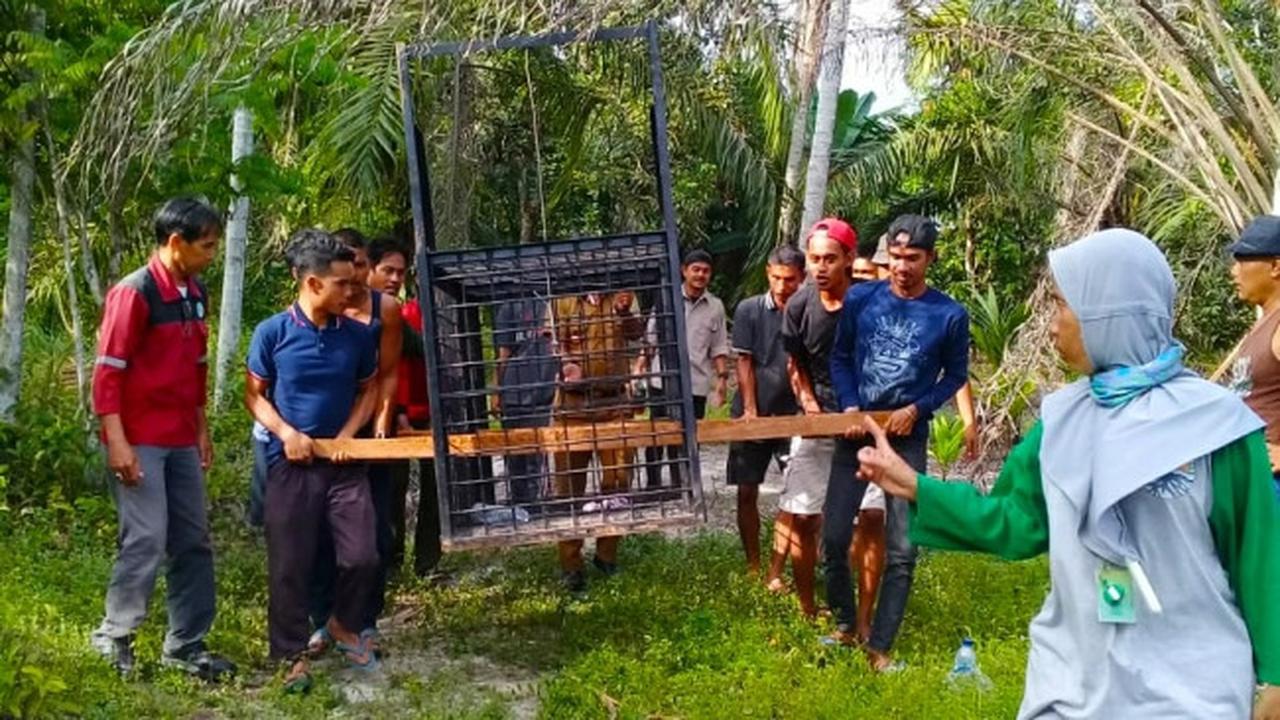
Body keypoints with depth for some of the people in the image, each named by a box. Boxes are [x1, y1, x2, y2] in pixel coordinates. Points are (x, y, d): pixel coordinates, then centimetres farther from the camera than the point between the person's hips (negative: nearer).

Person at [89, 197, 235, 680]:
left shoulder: (196, 294, 10)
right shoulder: (134, 292, -14)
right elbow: (107, 370, -15)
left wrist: (202, 430, 19)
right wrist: (117, 442, -20)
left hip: (181, 441, 8)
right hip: (139, 441, -8)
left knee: (193, 542, 8)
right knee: (146, 539, -9)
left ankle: (185, 645, 17)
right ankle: (113, 636, 11)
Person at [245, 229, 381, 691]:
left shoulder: (357, 335, -2)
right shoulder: (272, 333, -9)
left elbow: (369, 388, 11)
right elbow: (254, 394, 0)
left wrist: (348, 435, -3)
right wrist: (286, 433, -15)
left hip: (345, 461, 2)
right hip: (289, 461, -2)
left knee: (362, 555, 0)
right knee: (289, 564, 2)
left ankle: (345, 626, 28)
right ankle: (293, 654, 17)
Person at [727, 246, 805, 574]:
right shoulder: (749, 310, -2)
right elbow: (744, 363, -3)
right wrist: (750, 411, -10)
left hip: (793, 415, 0)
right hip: (753, 416, 0)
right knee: (747, 493, 6)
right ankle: (753, 567, 19)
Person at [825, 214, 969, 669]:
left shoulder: (949, 315, -7)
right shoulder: (860, 299, -4)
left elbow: (956, 374, 3)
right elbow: (840, 356, 6)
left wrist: (917, 409, -11)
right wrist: (849, 406, -9)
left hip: (908, 439, -1)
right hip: (856, 430, 2)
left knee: (902, 550, -2)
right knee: (834, 537, 4)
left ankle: (880, 647, 11)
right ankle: (845, 625, 27)